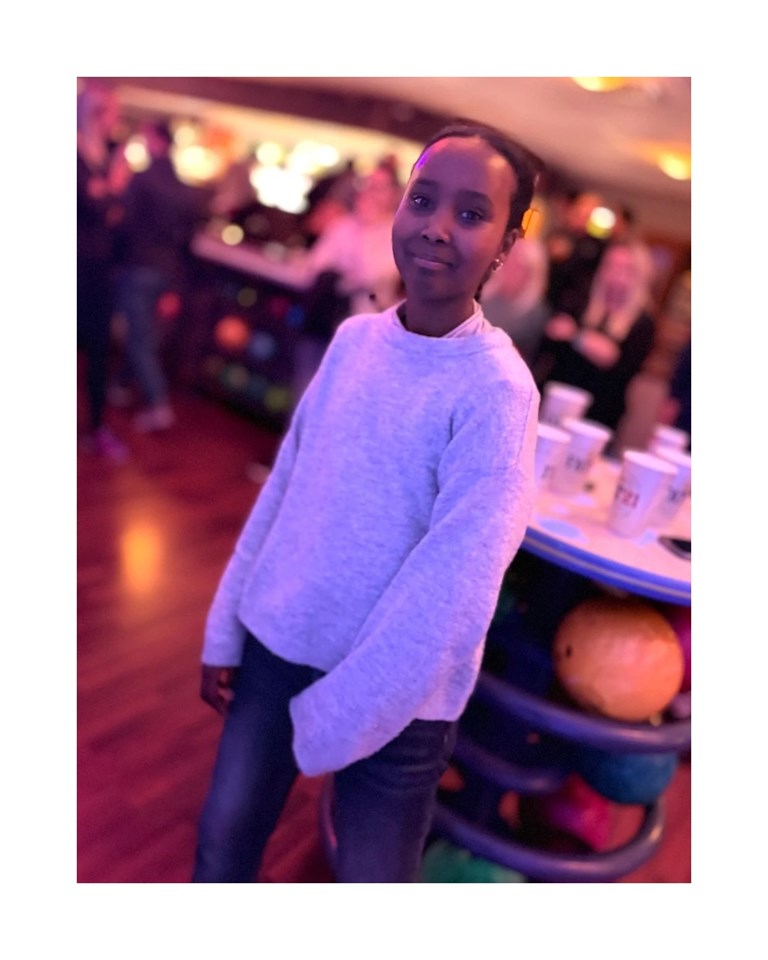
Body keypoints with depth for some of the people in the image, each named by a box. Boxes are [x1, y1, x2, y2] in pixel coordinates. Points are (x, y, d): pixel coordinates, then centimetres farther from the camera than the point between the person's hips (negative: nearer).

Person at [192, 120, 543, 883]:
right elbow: (284, 483, 4)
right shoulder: (355, 336, -2)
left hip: (394, 694, -4)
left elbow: (452, 588, -21)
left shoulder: (497, 391, -20)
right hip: (276, 646, 5)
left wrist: (335, 722, -14)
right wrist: (226, 629, 6)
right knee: (222, 839, 20)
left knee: (369, 874, 13)